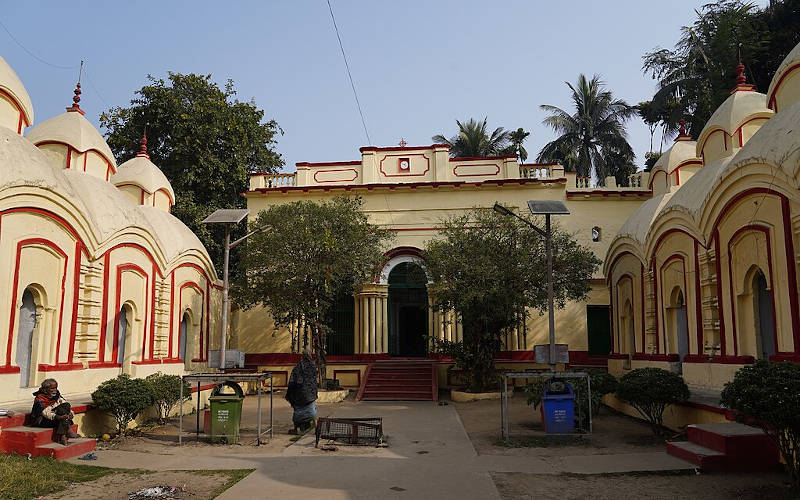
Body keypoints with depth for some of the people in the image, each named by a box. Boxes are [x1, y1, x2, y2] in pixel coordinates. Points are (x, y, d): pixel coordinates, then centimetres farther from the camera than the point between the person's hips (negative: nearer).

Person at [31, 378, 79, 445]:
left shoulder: (56, 395, 6)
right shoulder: (39, 399, -15)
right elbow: (46, 413, -25)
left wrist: (70, 414, -21)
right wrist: (59, 417, -39)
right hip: (41, 420, -7)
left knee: (66, 405, -18)